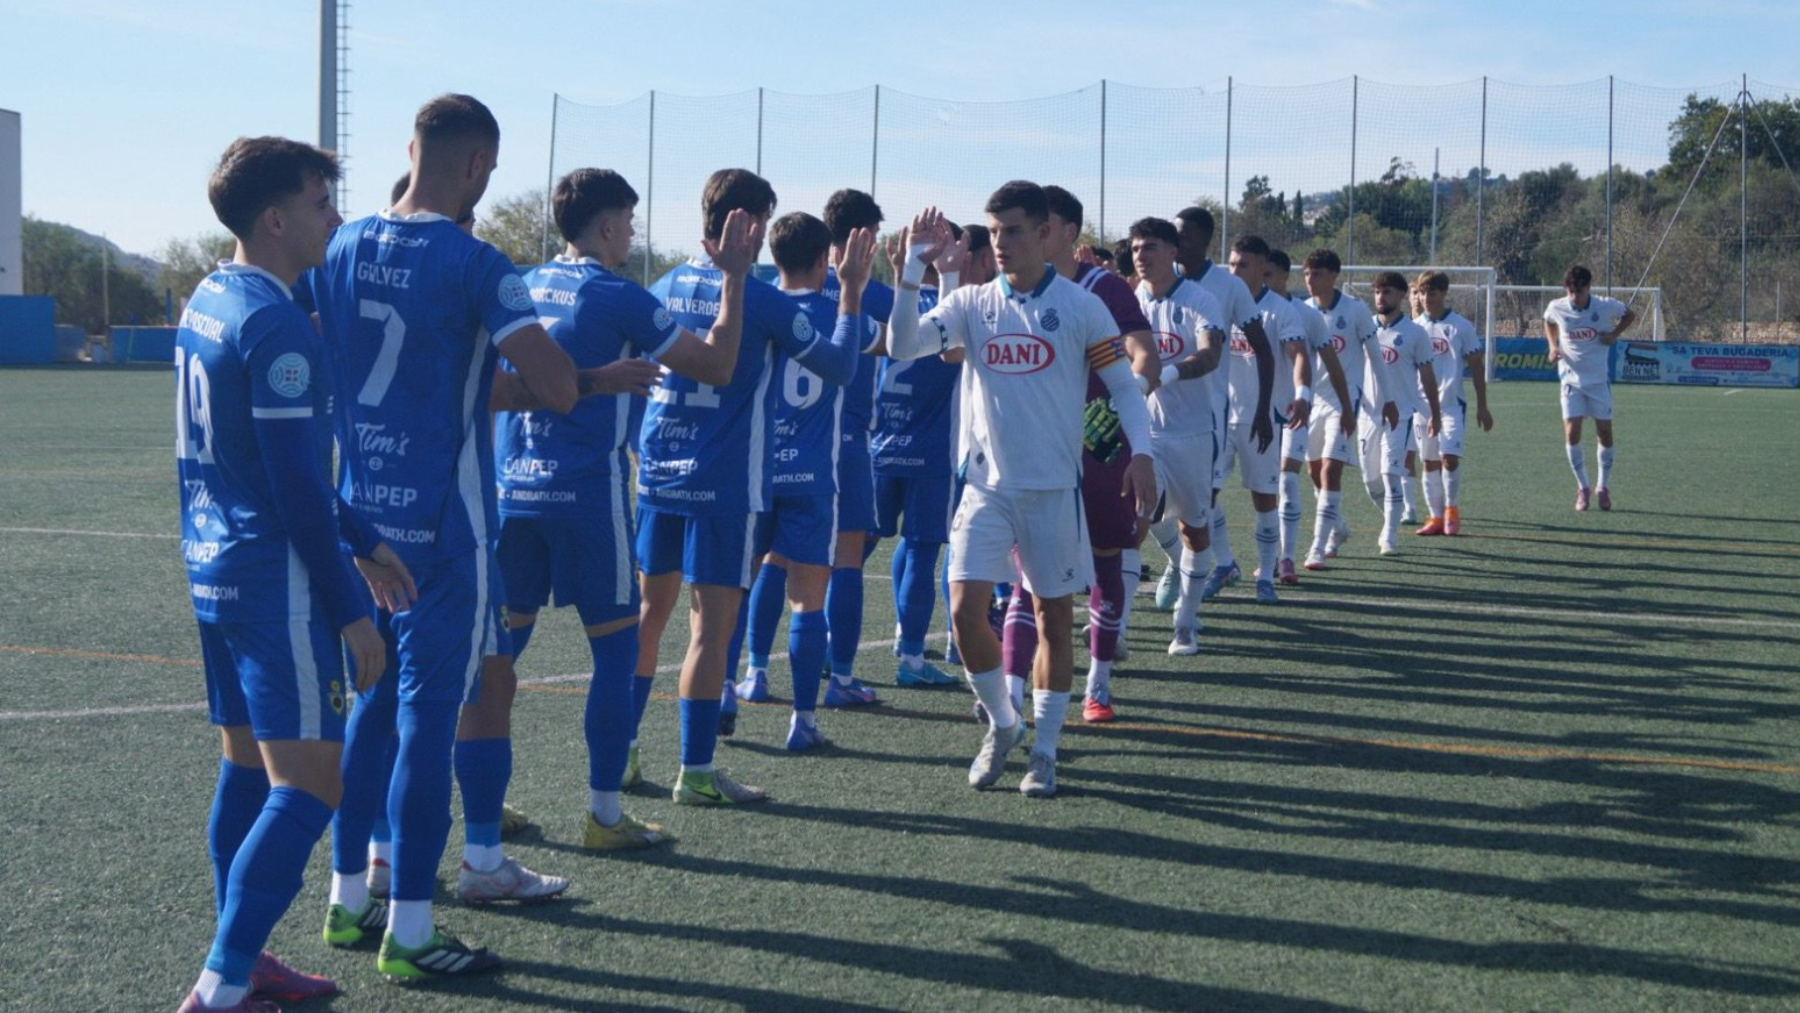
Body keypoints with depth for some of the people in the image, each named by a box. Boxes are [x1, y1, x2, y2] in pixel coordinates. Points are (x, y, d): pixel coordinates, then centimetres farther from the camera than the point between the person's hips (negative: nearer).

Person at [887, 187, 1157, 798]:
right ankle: (1002, 724, 15)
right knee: (966, 609, -8)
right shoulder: (971, 303, 3)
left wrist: (1141, 452, -13)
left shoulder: (1081, 307, -3)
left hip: (1055, 486, -2)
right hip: (986, 484, 2)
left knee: (1053, 616, 5)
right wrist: (913, 268, -17)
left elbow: (1123, 385, 2)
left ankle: (1044, 750, 17)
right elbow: (903, 346, -9)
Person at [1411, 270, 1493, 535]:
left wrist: (1482, 407, 2)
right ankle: (1436, 517, 12)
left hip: (1451, 403, -3)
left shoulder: (1461, 326, 0)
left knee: (1450, 457, -13)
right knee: (1429, 461, 5)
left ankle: (1451, 508, 8)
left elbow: (1477, 366, 4)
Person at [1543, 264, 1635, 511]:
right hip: (1571, 379, 0)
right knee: (1572, 433, -10)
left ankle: (1603, 486, 22)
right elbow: (1548, 322, 16)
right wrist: (1553, 346, -1)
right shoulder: (1556, 308, -8)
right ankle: (1583, 487, 5)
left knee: (1605, 433, 4)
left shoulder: (1605, 306, -12)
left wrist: (1614, 334, -9)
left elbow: (1630, 315, 7)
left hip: (1599, 379, 0)